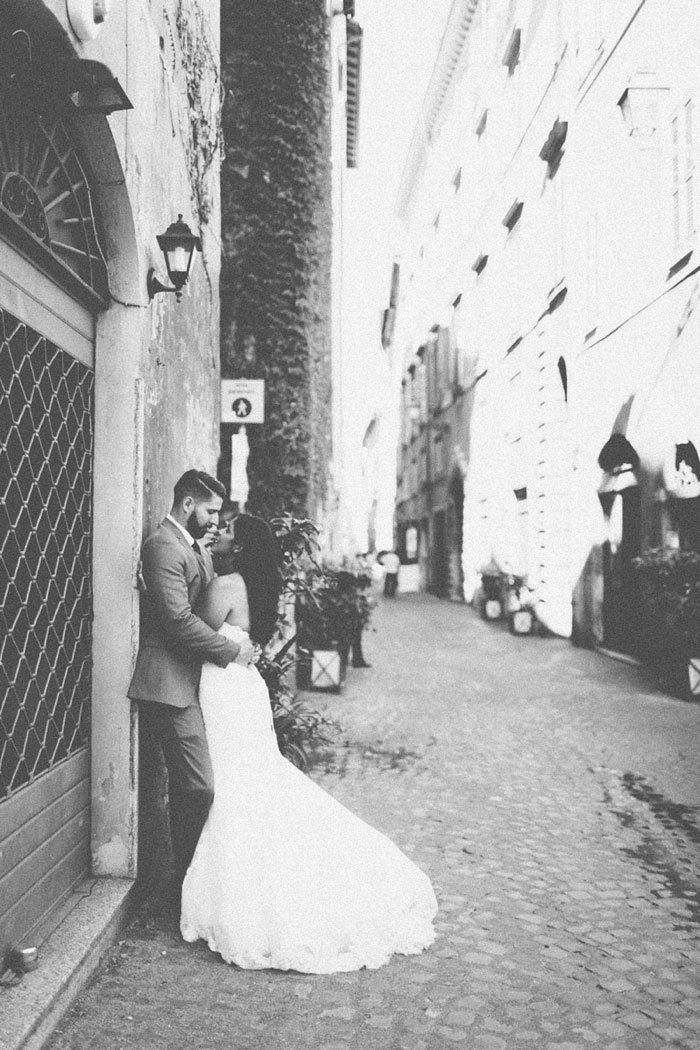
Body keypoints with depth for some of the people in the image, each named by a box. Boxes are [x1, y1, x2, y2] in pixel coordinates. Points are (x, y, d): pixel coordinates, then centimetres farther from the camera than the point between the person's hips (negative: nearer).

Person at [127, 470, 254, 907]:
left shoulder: (199, 549, 18)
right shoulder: (163, 547, -14)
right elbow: (179, 620, -22)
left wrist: (240, 641, 1)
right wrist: (233, 650, -14)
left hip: (194, 680, 10)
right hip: (171, 682, -10)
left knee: (187, 785, 17)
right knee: (199, 787, -8)